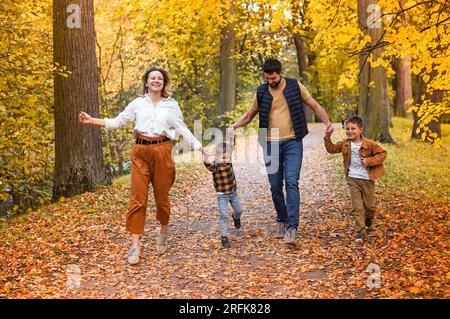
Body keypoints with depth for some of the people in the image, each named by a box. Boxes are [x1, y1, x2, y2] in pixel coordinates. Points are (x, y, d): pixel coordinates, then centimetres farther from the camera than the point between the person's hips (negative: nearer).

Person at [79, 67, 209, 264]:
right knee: (138, 199, -5)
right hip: (141, 152, 0)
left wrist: (199, 146, 6)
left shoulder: (172, 105, 9)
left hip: (162, 151, 0)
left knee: (162, 196, 7)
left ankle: (163, 234, 32)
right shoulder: (138, 103, 10)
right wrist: (92, 121, 8)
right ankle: (135, 246, -3)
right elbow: (118, 121, 15)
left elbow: (182, 129, 12)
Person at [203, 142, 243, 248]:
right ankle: (224, 237, -2)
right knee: (223, 215, -9)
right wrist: (206, 160, -60)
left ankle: (236, 217, 54)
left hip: (233, 192, 5)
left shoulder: (229, 163, -4)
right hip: (222, 195, -5)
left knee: (239, 211, 19)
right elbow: (210, 165, -40)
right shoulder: (215, 165, -19)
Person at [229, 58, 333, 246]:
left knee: (291, 183, -15)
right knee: (275, 187, 7)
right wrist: (236, 125, -5)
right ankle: (282, 222, 25)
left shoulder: (295, 86, -1)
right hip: (271, 145, 3)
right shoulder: (261, 92, 5)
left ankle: (292, 228, -16)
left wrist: (327, 122, -12)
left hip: (292, 143, -3)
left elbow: (315, 106, 5)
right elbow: (250, 115, 15)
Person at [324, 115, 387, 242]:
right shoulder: (345, 144, 1)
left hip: (367, 179, -2)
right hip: (352, 179, 2)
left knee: (369, 205, 13)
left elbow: (382, 154, -9)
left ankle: (368, 219, 46)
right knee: (357, 207, -2)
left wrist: (369, 161, -21)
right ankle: (360, 231, 2)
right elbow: (332, 149, 12)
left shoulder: (369, 144, -12)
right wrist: (328, 139, -4)